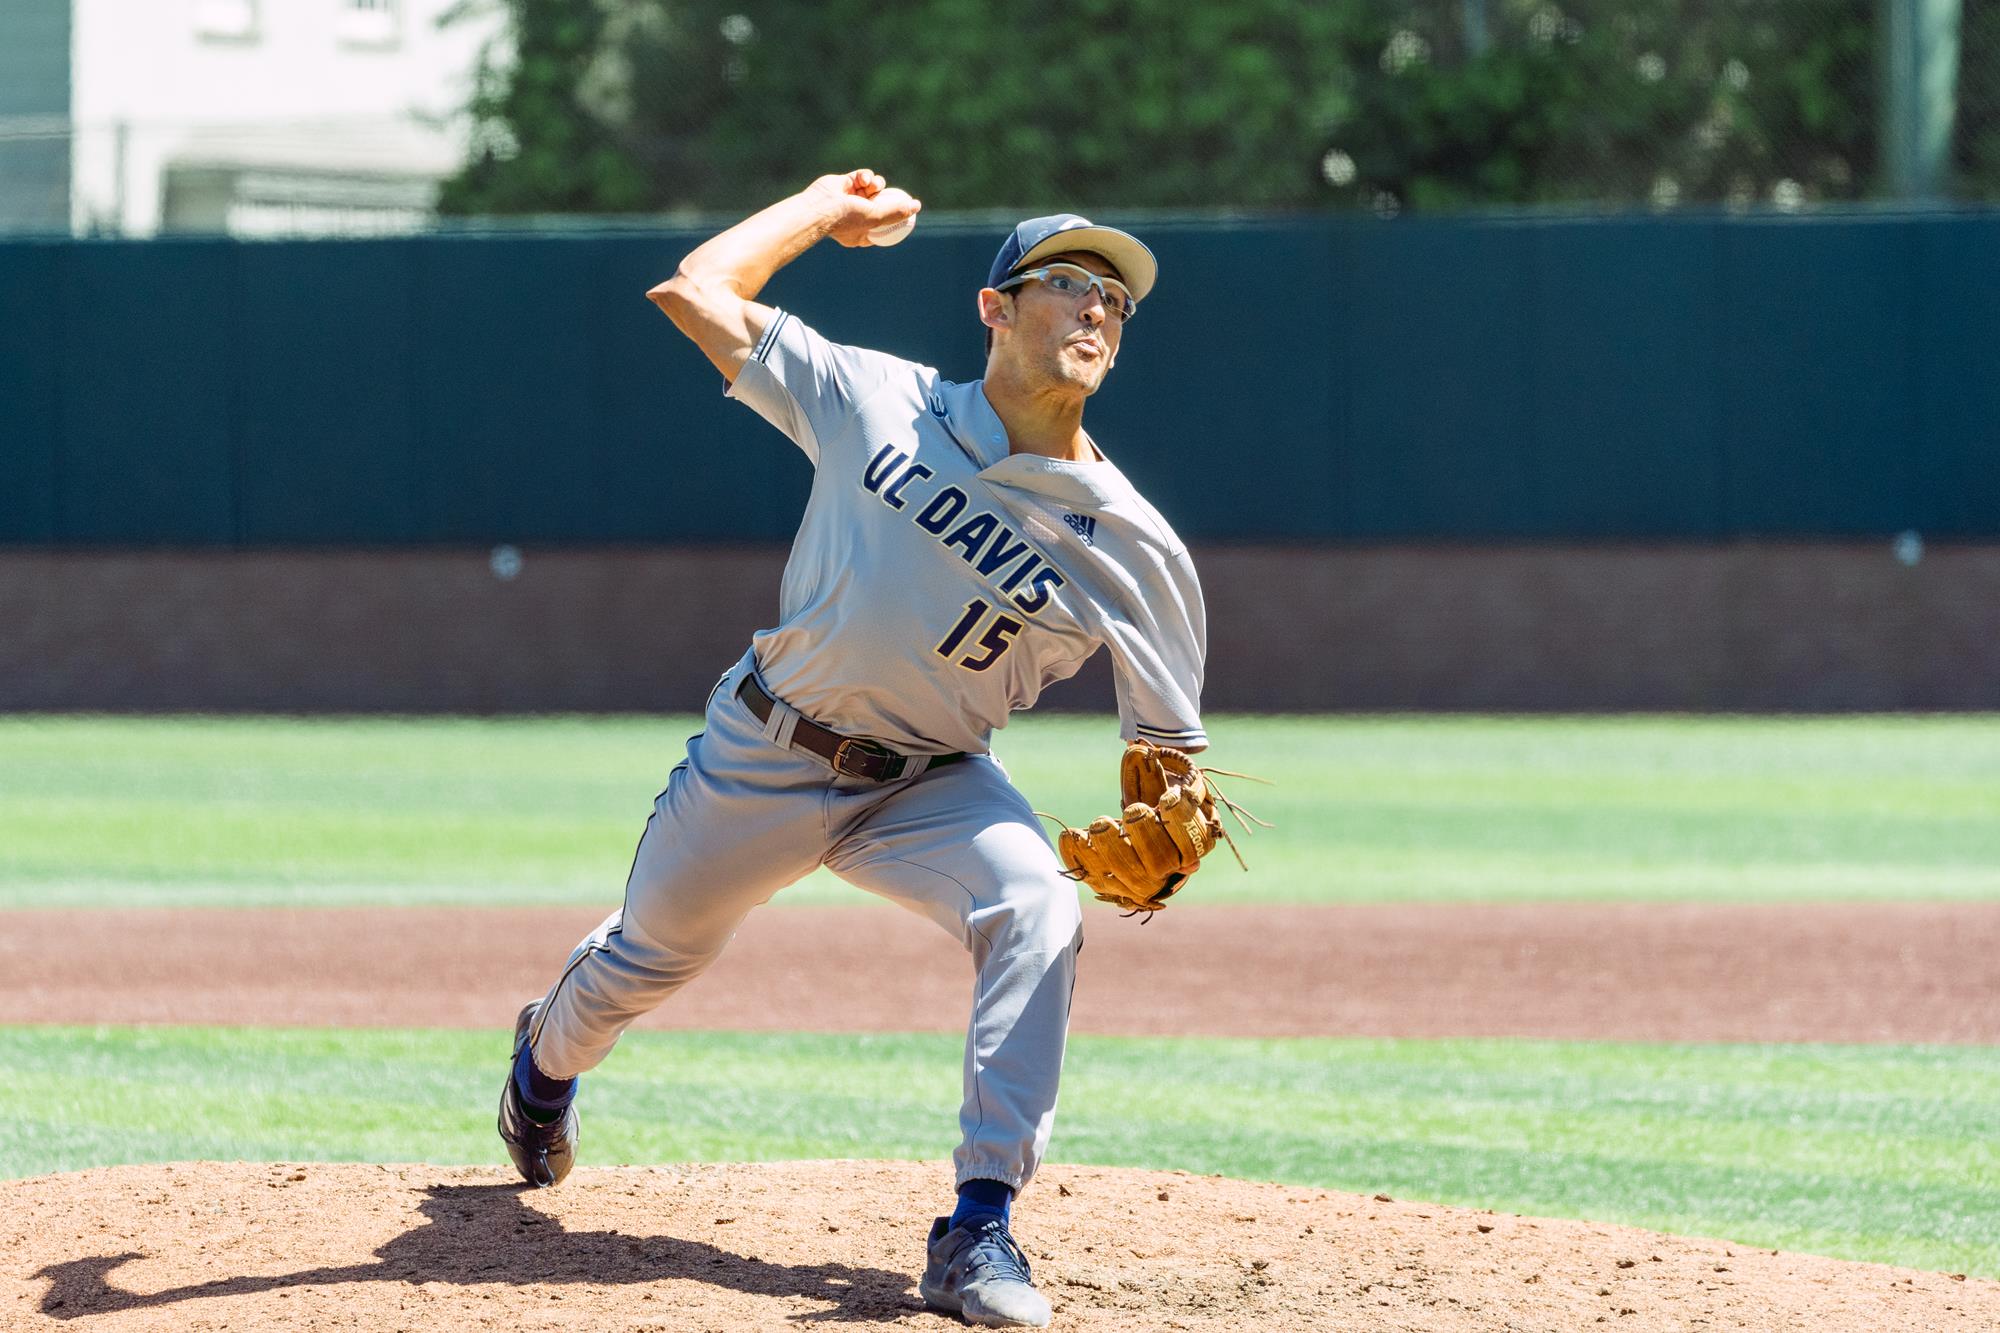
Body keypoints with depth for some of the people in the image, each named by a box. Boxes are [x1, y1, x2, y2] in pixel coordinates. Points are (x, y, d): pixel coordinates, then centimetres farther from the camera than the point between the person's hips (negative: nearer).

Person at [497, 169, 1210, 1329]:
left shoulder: (1131, 546, -15)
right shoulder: (879, 403, -13)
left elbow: (1170, 742, -9)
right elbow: (697, 292, -8)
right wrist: (827, 207, 1)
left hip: (933, 784, 0)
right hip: (765, 754, 0)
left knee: (1038, 909, -30)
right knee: (653, 953, 19)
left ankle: (981, 1229, -29)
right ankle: (548, 1061, 57)